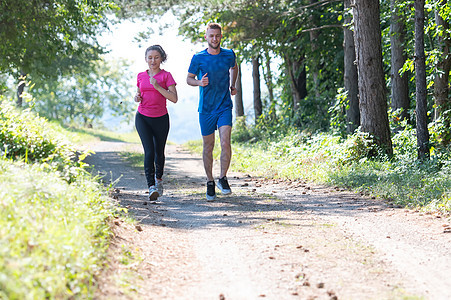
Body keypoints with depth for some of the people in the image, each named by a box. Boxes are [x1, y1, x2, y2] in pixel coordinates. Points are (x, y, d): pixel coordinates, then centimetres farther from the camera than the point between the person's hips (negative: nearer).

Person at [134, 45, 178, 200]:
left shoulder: (166, 76, -4)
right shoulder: (141, 76, 6)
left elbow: (174, 98, -14)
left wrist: (157, 86, -21)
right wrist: (137, 97, -3)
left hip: (161, 119, -1)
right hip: (142, 118, 1)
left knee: (159, 152, 11)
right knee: (149, 151, -16)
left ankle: (158, 177, 41)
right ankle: (151, 187, -23)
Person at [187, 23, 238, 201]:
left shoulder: (229, 55, 2)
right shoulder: (198, 58, -4)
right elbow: (189, 79, 7)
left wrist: (232, 86, 11)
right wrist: (199, 82, -14)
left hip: (225, 107, 0)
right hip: (206, 109, 0)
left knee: (225, 143, -16)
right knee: (208, 147, 6)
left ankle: (223, 178, 0)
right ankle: (210, 182, 20)